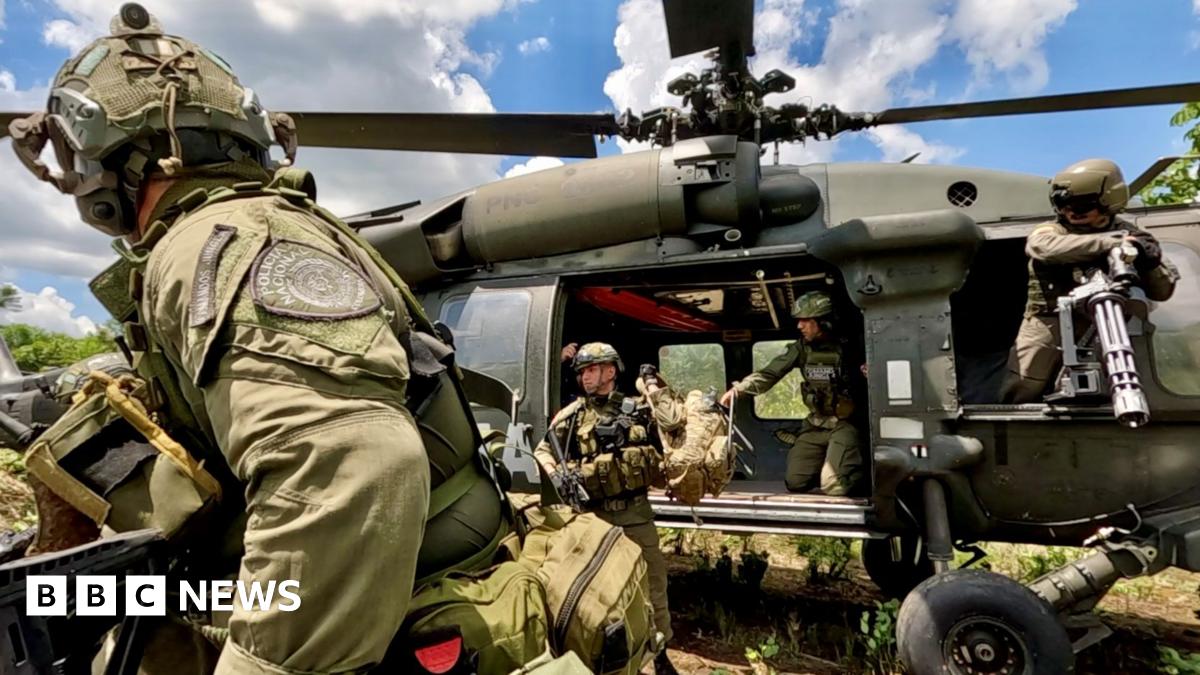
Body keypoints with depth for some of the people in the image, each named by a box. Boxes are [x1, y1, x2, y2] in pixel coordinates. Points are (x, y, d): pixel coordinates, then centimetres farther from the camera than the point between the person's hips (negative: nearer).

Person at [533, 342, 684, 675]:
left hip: (636, 511, 0)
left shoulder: (636, 407, 0)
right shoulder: (571, 415, 0)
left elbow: (675, 420, -10)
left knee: (653, 581, 11)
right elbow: (542, 451, 4)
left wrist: (653, 386, -8)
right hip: (595, 514, 0)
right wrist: (557, 476, -14)